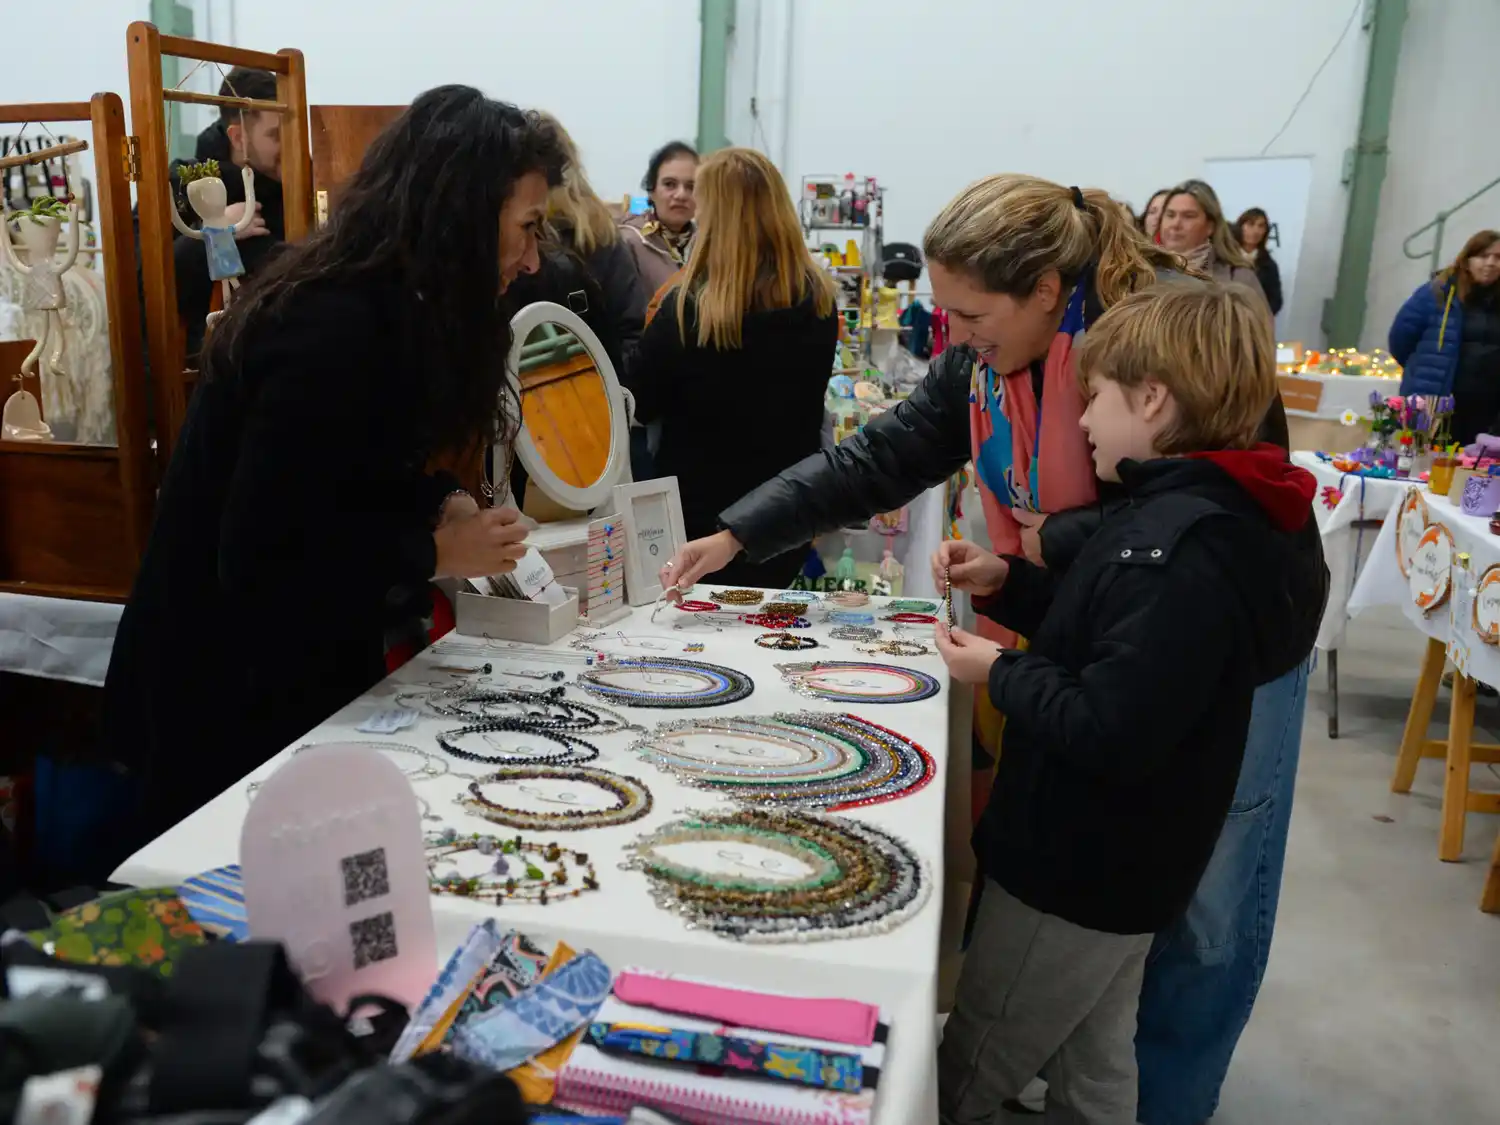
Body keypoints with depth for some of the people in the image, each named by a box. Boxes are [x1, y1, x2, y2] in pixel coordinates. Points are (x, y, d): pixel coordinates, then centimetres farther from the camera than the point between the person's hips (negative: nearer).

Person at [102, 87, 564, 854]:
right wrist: (434, 555, -20)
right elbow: (258, 560, -28)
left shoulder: (375, 309, 3)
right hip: (229, 693, -9)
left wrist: (441, 502, -6)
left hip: (295, 674, 9)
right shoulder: (336, 334, -27)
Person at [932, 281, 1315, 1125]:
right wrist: (1007, 585, 5)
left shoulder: (1185, 545, -29)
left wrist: (1001, 673, -18)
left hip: (1079, 873, -10)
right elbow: (1111, 631, 16)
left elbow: (1110, 732, -33)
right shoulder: (1189, 516, 5)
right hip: (1112, 862, 10)